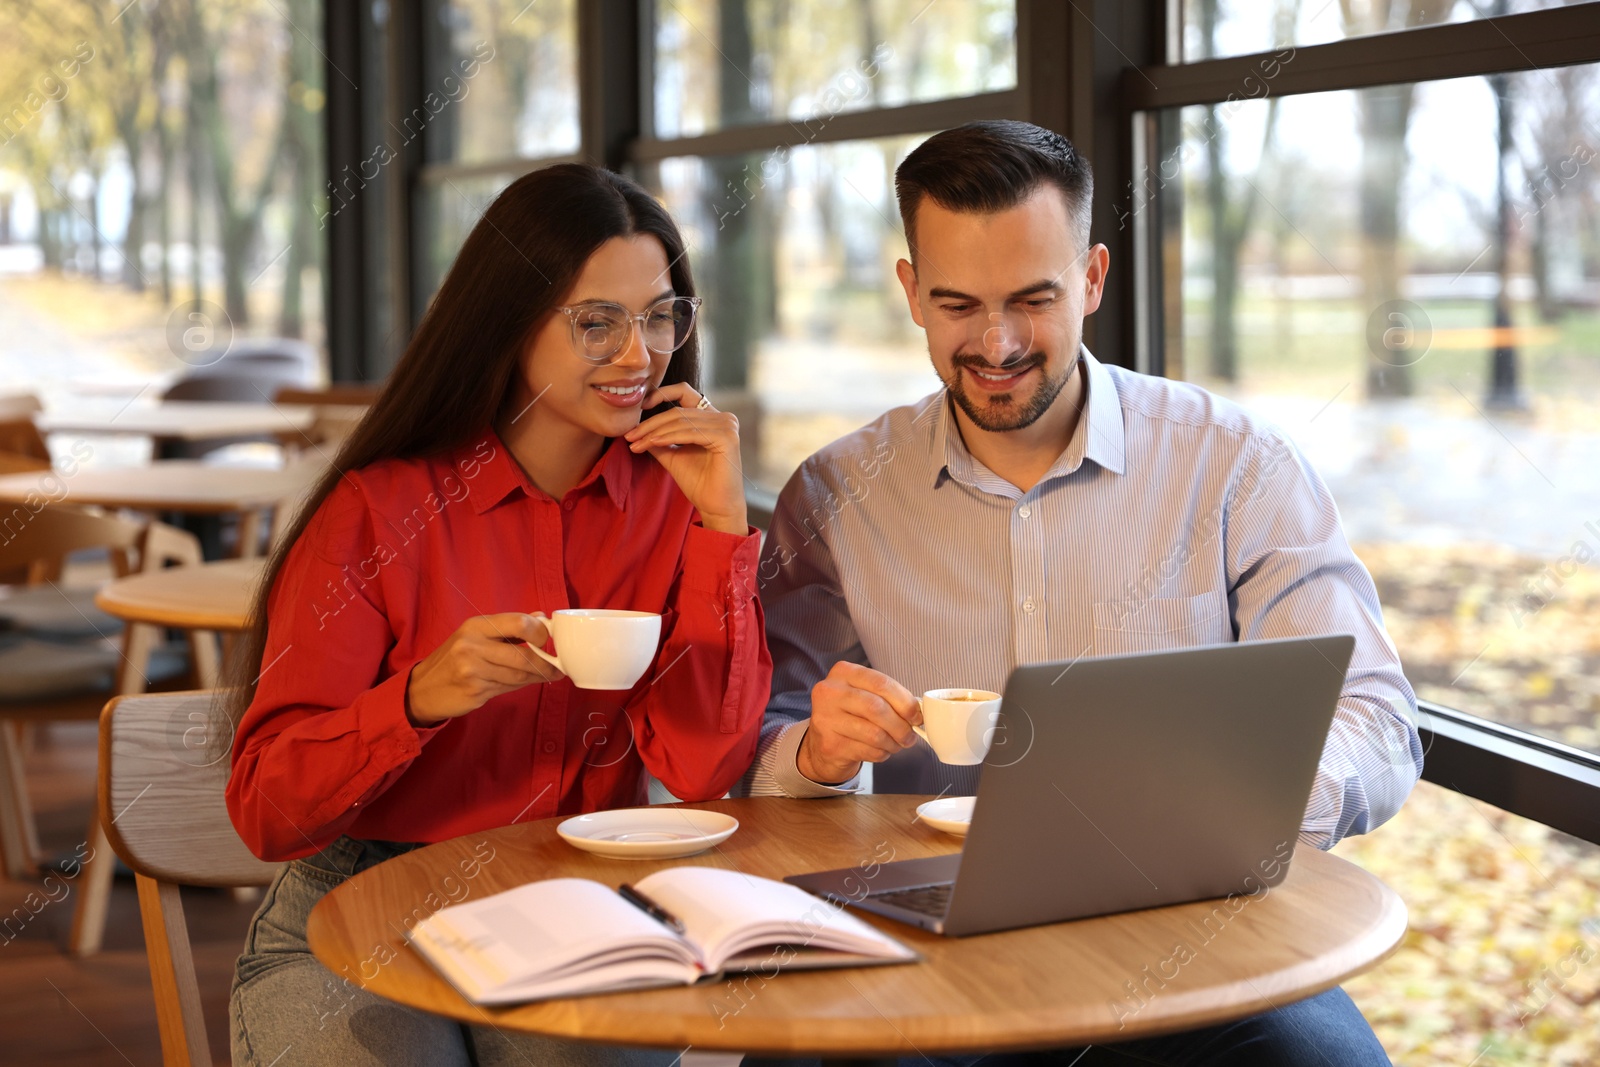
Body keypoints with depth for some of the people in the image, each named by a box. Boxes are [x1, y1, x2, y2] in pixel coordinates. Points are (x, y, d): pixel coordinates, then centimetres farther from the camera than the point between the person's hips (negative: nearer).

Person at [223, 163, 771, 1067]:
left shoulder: (671, 500, 3)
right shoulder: (377, 509, -7)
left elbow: (704, 773, -7)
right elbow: (266, 812, -9)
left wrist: (722, 521, -11)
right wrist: (419, 698, -27)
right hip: (361, 931, -2)